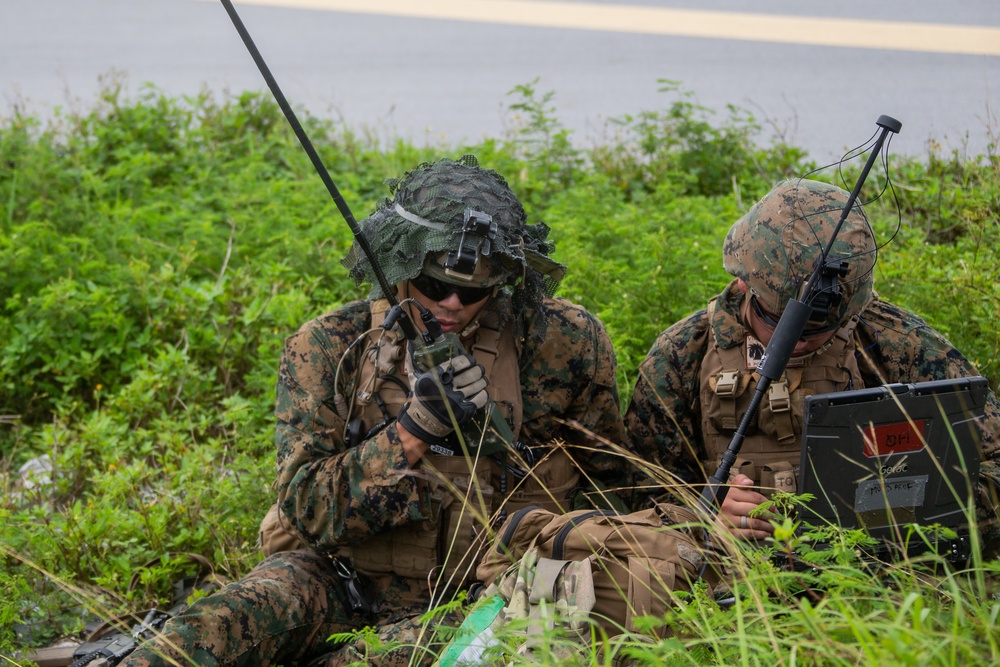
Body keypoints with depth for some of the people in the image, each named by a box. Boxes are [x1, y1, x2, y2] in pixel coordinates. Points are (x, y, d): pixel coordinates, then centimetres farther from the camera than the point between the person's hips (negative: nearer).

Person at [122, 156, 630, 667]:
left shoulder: (566, 344, -3)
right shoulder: (327, 349, -3)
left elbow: (605, 477, 15)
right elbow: (307, 510, -9)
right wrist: (413, 428, -21)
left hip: (464, 605, 0)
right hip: (340, 581, 1)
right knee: (236, 617, -34)